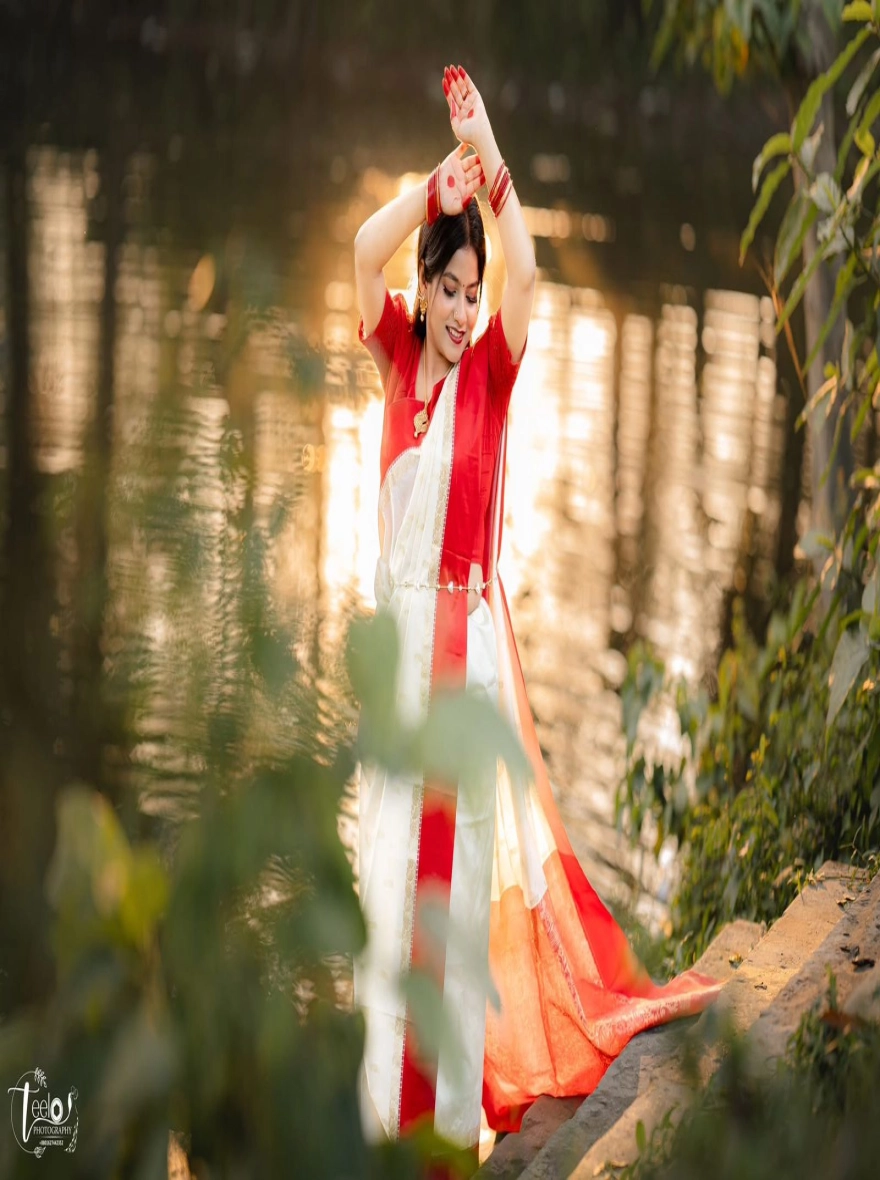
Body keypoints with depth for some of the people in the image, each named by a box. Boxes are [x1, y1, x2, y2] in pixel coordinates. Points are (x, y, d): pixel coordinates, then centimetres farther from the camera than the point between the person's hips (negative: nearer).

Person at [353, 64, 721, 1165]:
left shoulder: (490, 369, 1)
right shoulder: (398, 357, 6)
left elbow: (526, 271, -16)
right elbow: (365, 249, -9)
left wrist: (490, 157, -18)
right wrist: (444, 174, -11)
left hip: (470, 624, -2)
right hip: (401, 619, 2)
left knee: (468, 839, 1)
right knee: (392, 836, 5)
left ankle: (461, 1088, 7)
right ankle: (386, 1087, 14)